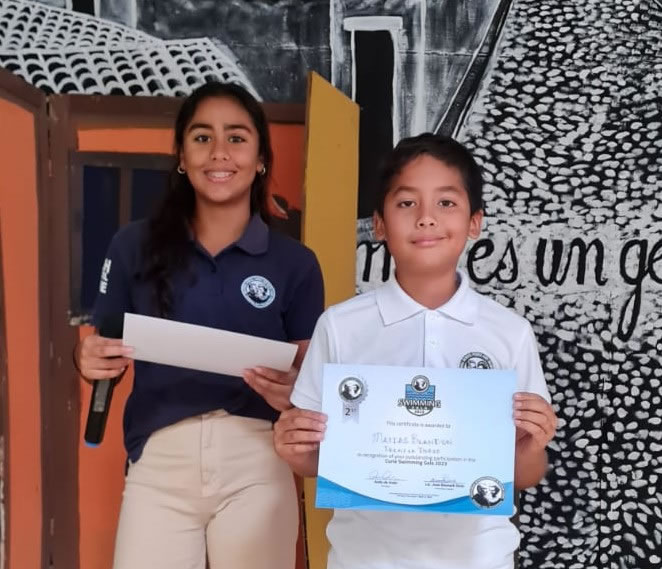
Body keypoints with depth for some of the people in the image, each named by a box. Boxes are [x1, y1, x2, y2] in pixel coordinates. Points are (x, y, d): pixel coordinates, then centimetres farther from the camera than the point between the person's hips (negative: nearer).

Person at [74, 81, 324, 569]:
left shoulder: (296, 263, 1)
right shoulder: (135, 246, 3)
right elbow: (108, 350, 10)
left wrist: (291, 390, -16)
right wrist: (90, 360, -11)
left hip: (256, 463, 0)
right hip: (159, 462, 1)